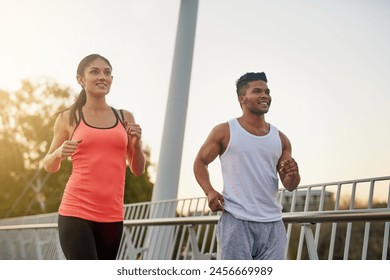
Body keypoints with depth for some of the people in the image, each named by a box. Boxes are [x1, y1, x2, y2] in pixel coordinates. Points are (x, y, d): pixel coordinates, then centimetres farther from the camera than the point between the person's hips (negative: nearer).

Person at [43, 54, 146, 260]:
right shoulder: (68, 118, 3)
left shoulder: (125, 118, 10)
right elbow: (49, 166, 12)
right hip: (76, 212, -3)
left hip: (112, 215, 4)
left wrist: (137, 143, -4)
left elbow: (138, 170, 14)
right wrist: (59, 153, -9)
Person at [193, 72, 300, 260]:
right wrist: (209, 192, -9)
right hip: (236, 221, -4)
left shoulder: (280, 139, 12)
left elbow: (290, 186, 12)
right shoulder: (225, 132, 1)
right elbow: (200, 162, 9)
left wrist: (293, 174, -13)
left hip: (273, 224, 5)